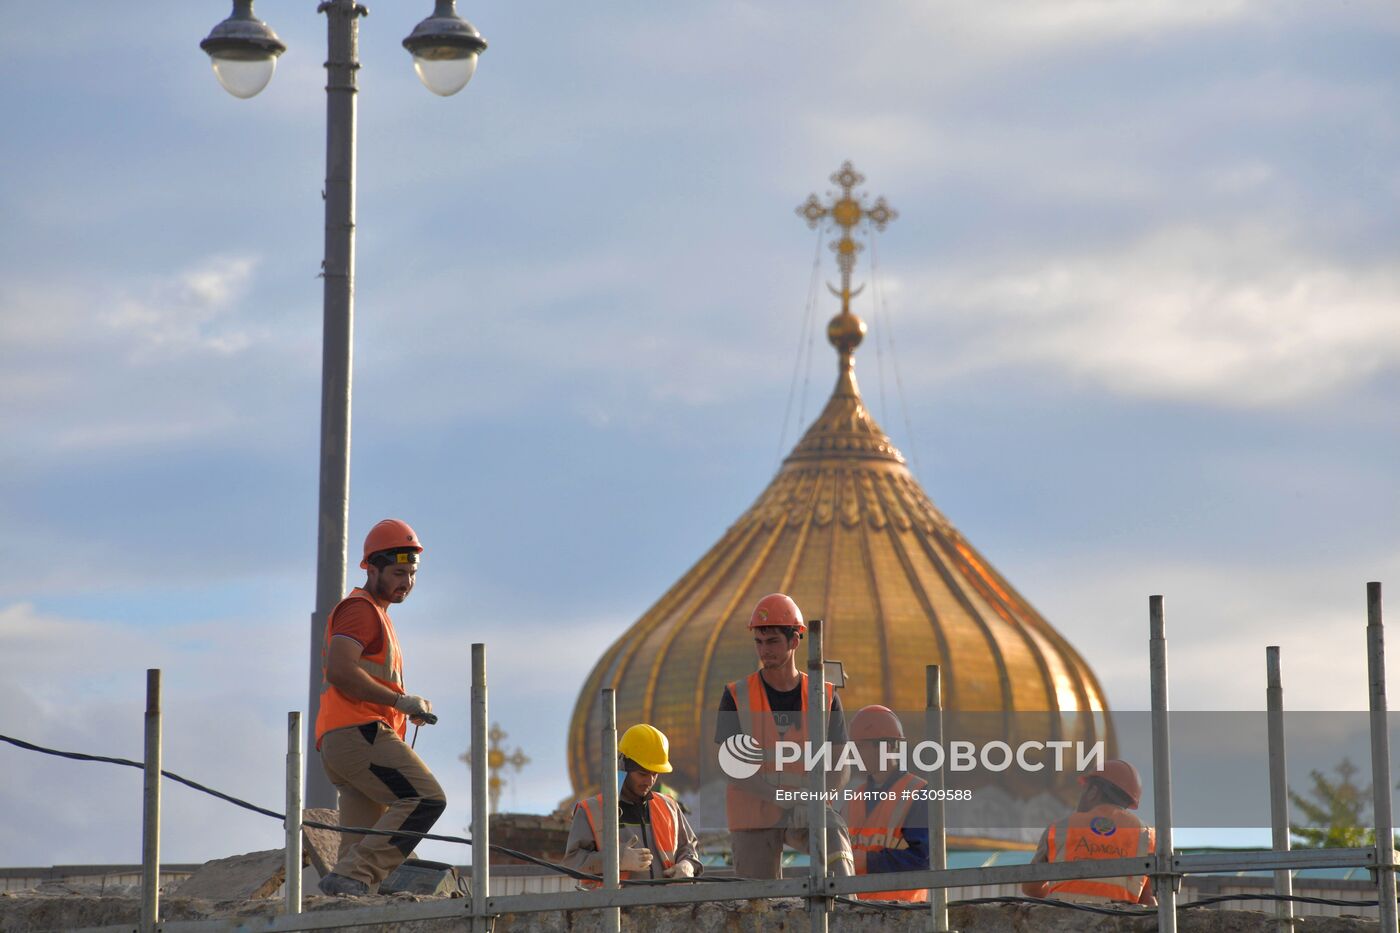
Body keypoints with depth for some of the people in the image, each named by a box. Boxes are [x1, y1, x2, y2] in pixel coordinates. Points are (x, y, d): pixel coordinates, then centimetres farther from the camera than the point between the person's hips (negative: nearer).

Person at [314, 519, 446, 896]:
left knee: (361, 843, 3)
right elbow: (341, 672, -16)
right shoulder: (360, 609, -2)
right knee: (426, 798, -20)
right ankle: (351, 876, -28)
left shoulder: (376, 615, 31)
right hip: (357, 733, -10)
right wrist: (402, 701, -15)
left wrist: (408, 709, 16)